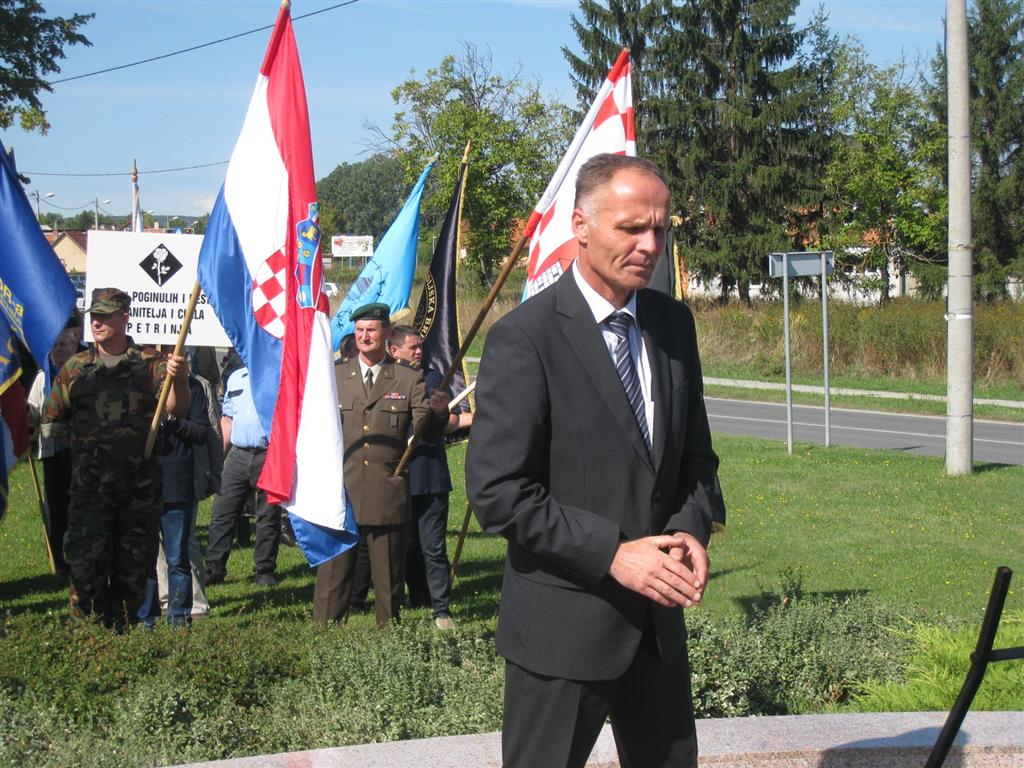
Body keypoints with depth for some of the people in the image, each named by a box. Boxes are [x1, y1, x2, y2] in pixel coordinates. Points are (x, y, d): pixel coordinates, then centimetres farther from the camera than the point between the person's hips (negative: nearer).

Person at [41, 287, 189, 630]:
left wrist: (178, 379, -29)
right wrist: (82, 438, 3)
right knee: (85, 561, -6)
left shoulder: (150, 364, 4)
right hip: (90, 483, 1)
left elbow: (176, 409, -10)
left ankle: (125, 627, 19)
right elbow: (50, 422, 16)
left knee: (133, 564, 7)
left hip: (141, 485, 0)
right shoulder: (75, 368, 10)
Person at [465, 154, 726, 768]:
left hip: (660, 620, 6)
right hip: (564, 624, -6)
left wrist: (693, 532, -6)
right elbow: (497, 492, -17)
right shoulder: (525, 337, -14)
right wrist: (612, 554, -20)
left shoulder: (674, 324, 7)